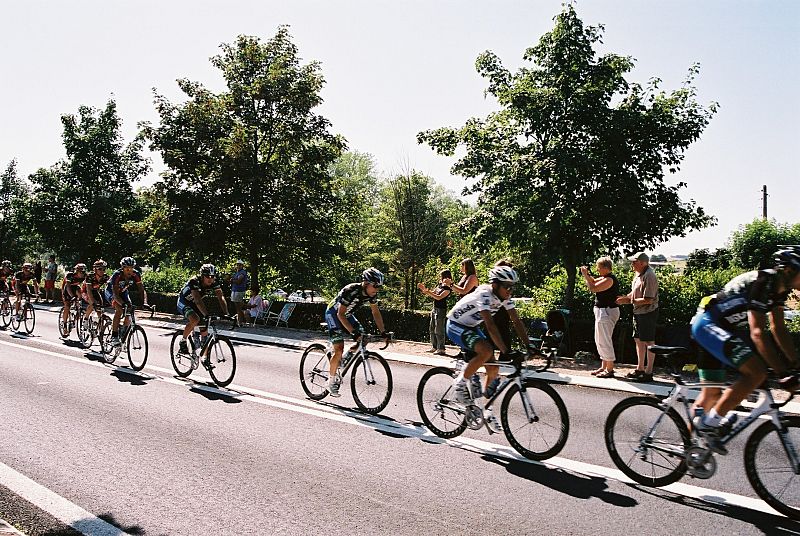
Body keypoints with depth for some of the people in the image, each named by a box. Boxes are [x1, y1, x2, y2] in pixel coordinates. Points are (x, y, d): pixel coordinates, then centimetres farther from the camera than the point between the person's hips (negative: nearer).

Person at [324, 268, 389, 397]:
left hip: (347, 314, 7)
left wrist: (383, 332, -10)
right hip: (334, 314, -7)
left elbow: (376, 312, -3)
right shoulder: (351, 291, -34)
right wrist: (353, 332, -41)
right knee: (339, 350, -17)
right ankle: (331, 379, 2)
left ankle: (339, 366, 11)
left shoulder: (372, 293, -14)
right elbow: (340, 314, -33)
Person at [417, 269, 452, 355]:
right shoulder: (439, 285, 12)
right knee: (432, 329, 13)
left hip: (441, 310, -9)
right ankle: (434, 347, 22)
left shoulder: (448, 288, -14)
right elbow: (432, 294, 19)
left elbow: (439, 297, -22)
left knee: (439, 330, -7)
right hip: (435, 309, 9)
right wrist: (424, 289, 5)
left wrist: (427, 292, -24)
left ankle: (441, 349, 0)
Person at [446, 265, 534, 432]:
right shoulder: (484, 295, -31)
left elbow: (516, 321, -8)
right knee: (486, 351, -32)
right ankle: (460, 382, -11)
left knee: (493, 370, -1)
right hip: (456, 326, -8)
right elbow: (490, 325, -40)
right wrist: (505, 351, -45)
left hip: (471, 327, 8)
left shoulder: (505, 297, -8)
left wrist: (529, 346, -17)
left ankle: (486, 410, 15)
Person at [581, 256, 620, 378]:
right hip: (602, 312, 11)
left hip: (607, 312, -11)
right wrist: (587, 274, 8)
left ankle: (609, 370, -1)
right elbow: (594, 282, 24)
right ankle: (604, 367, 24)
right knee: (600, 341, 16)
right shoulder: (605, 278, 13)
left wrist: (585, 275, -14)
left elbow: (593, 288, -24)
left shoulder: (609, 279, -19)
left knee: (604, 341, -7)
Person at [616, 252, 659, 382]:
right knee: (638, 340, 16)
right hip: (638, 312, 10)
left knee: (648, 342, -2)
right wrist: (624, 298, 2)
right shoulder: (638, 274, 9)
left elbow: (647, 300, -24)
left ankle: (648, 373, 6)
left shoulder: (649, 276, -21)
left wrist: (629, 300, -20)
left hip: (648, 313, -10)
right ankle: (640, 369, 27)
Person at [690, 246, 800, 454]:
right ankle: (710, 422, -13)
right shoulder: (763, 282, -23)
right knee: (756, 372, -23)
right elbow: (758, 333, -28)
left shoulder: (780, 287, 5)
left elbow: (778, 329, 12)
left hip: (717, 328, 10)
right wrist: (783, 373, -29)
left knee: (711, 393, 15)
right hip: (707, 324, -10)